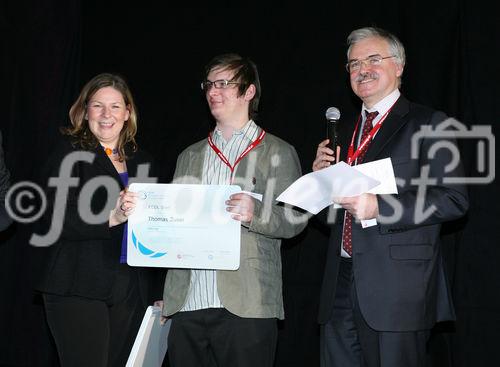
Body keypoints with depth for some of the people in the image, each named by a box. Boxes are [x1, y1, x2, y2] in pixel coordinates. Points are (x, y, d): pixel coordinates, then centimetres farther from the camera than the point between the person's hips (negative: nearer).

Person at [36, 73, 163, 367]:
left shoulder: (142, 162, 16)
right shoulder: (70, 155, 0)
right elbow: (55, 219, -12)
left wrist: (157, 293, 16)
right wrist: (112, 217, -25)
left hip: (132, 292, 5)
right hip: (79, 290, -5)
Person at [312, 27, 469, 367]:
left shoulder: (427, 123, -1)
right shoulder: (345, 130, 20)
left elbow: (453, 199, -12)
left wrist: (378, 207, -19)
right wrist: (322, 175, 2)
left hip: (396, 287, -6)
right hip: (341, 284, 6)